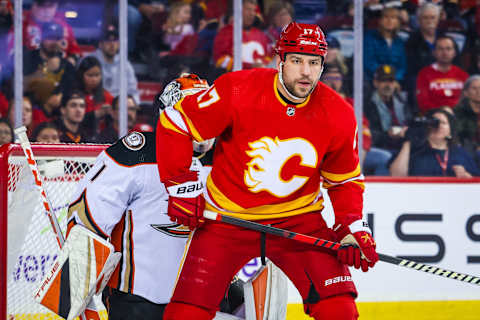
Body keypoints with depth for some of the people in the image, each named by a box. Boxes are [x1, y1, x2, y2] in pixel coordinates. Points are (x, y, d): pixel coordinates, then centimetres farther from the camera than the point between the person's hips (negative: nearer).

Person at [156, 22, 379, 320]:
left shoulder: (338, 115, -8)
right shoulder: (237, 91, -18)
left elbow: (345, 180, 8)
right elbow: (175, 123, -7)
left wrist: (353, 228, -6)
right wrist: (180, 184, -10)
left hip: (299, 220, 2)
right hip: (227, 217, -2)